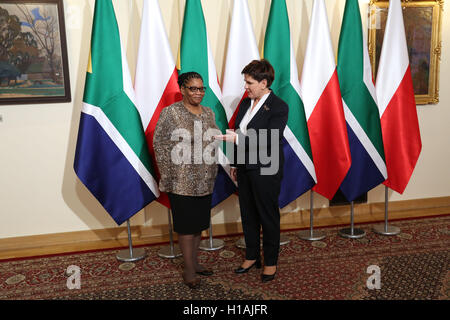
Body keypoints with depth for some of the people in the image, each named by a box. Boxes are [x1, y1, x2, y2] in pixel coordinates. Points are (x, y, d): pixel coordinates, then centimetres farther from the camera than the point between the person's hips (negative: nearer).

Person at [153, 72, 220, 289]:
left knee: (199, 223, 15)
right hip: (182, 182, -6)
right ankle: (189, 269, 15)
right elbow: (160, 144, -9)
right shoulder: (170, 113, -8)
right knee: (186, 225, 2)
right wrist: (167, 177, -11)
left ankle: (194, 261, 30)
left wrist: (212, 172, 12)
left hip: (205, 181, 6)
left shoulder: (208, 113, 10)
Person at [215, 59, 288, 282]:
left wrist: (238, 139, -28)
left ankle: (270, 262, 25)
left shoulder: (278, 107, -15)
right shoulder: (246, 103, 7)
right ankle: (252, 256, 35)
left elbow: (270, 142, -23)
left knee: (268, 217, 8)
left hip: (265, 172, -7)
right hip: (245, 169, 7)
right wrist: (236, 164, 15)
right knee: (248, 215, 17)